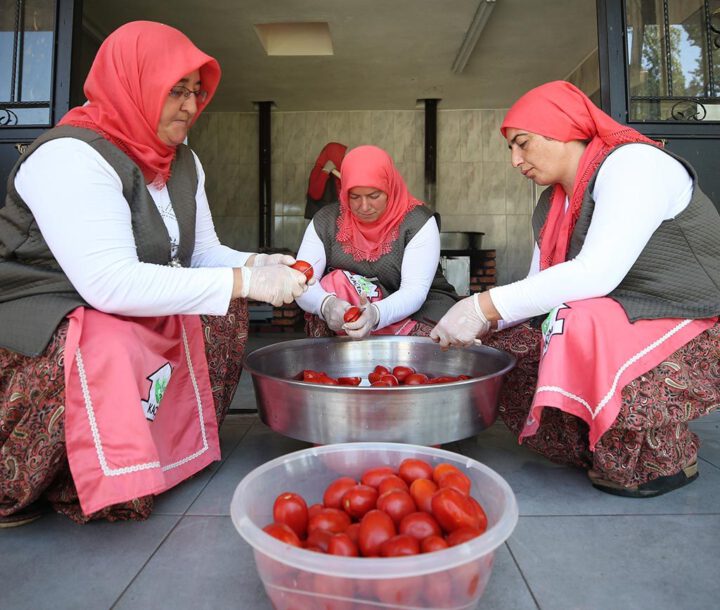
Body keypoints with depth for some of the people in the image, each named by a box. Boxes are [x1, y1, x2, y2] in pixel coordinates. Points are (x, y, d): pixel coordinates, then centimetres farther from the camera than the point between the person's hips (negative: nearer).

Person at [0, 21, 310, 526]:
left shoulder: (183, 162, 6)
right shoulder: (71, 157, -21)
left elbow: (204, 253, 8)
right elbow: (110, 284, -32)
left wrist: (256, 265, -14)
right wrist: (242, 282, -32)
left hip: (132, 315, 8)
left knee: (222, 312, -3)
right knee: (110, 357, -36)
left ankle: (178, 440, 4)